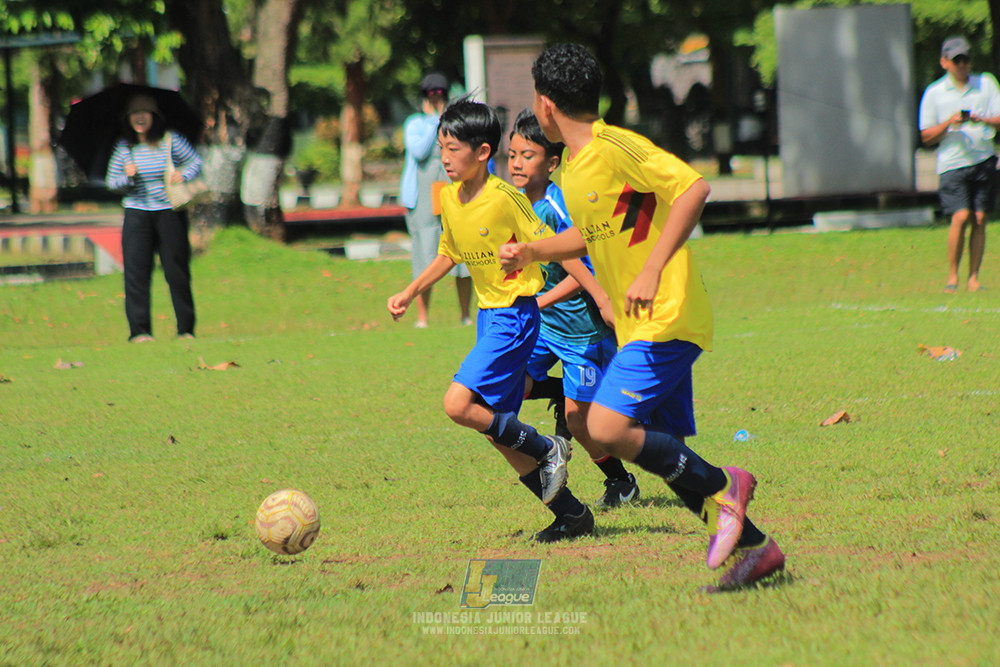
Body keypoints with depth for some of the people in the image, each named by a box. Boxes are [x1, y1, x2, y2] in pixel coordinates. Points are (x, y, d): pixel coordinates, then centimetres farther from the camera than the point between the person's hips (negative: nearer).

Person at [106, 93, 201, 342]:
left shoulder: (171, 141, 0)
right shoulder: (124, 147, 5)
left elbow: (195, 162, 8)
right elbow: (112, 181, 9)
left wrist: (183, 175, -11)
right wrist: (127, 177, -11)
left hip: (169, 212, -1)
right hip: (137, 215, 2)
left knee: (177, 271, -1)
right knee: (136, 273, -4)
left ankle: (186, 329, 7)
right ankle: (139, 330, 0)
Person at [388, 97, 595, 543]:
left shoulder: (505, 199, -18)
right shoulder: (449, 197, 5)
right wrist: (410, 293, 17)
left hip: (515, 316, -8)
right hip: (488, 316, 8)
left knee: (458, 404, -20)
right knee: (497, 432, 7)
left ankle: (546, 449, -3)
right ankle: (571, 514, 16)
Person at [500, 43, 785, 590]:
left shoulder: (615, 149, -15)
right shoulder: (572, 165, 14)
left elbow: (694, 188, -23)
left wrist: (651, 272, -27)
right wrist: (532, 252, 15)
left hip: (665, 319, -9)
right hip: (636, 327, 9)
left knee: (607, 429, -19)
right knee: (664, 452, 6)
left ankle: (720, 487, -7)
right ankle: (752, 546, 11)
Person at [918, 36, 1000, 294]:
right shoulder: (934, 93, 8)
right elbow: (926, 137, 7)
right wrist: (949, 123, -11)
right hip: (952, 163, -2)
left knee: (979, 219, -2)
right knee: (960, 217, -15)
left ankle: (974, 277, 6)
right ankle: (952, 277, -5)